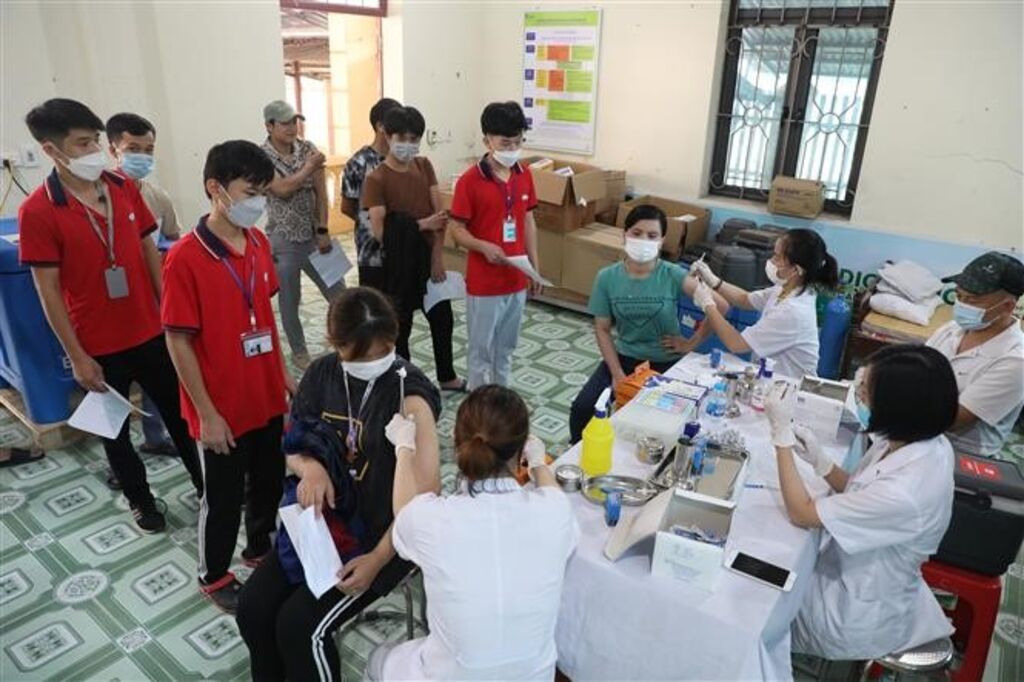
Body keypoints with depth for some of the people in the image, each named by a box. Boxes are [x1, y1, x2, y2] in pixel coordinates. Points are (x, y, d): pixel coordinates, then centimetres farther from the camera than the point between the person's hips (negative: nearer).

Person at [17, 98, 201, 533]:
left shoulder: (124, 188, -1)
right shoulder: (37, 211, -14)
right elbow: (49, 291, -12)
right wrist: (77, 357, -11)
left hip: (151, 331, 4)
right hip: (98, 346, -3)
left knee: (179, 414, 15)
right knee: (114, 428, 16)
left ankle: (206, 485, 33)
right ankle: (140, 500, 36)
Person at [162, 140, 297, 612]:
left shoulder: (260, 243, 0)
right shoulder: (186, 258, -21)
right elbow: (178, 341, -17)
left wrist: (282, 373, 13)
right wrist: (207, 414, -15)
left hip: (266, 397, 6)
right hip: (222, 409, -6)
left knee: (270, 482, 22)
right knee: (223, 497, 13)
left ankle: (261, 548, 46)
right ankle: (214, 576, 37)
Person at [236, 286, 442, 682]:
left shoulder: (410, 392, -22)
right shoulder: (322, 374, -4)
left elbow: (426, 491, -23)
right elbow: (293, 444, 8)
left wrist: (378, 558, -23)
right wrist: (310, 468, -16)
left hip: (383, 534, -6)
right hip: (327, 518, 6)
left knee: (300, 625, -14)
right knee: (253, 607, -1)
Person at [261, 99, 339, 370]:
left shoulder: (308, 149, 1)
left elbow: (320, 191, -2)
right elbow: (282, 189, -24)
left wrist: (323, 231, -8)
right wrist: (309, 167, -14)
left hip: (313, 236, 3)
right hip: (283, 242, -3)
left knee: (339, 294, 6)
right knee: (289, 302, 9)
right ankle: (299, 352, 26)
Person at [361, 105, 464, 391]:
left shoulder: (424, 166, 1)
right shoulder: (376, 179, -15)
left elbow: (439, 214, -2)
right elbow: (380, 232, -22)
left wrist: (437, 257, -8)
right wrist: (422, 225, -20)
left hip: (428, 258, 6)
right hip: (398, 264, -6)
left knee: (443, 319, 18)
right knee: (400, 326, 9)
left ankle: (447, 377, 38)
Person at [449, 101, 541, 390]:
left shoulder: (524, 175, 3)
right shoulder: (470, 180, -14)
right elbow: (456, 229, -10)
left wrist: (535, 266, 9)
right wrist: (485, 247, -28)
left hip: (517, 279, 5)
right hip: (484, 282, -5)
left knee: (506, 347, 18)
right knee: (482, 349, 7)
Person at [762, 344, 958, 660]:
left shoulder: (904, 492, -40)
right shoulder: (921, 439, -15)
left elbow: (801, 512, -26)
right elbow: (857, 492, 2)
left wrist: (781, 431, -25)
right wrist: (819, 459, -14)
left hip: (860, 612, -7)